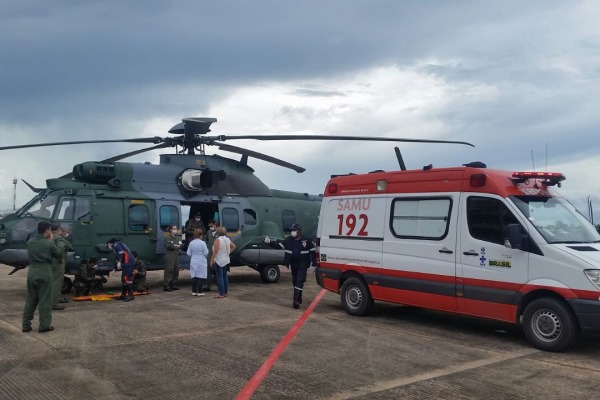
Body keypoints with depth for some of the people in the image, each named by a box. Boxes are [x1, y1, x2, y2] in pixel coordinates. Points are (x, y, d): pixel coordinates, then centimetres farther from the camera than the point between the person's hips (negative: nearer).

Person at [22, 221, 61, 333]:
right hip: (44, 272, -5)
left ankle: (26, 324, 16)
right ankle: (44, 325, 5)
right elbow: (58, 254, 2)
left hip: (32, 271, 6)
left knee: (30, 299, 14)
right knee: (45, 300, 2)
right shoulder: (49, 243, -12)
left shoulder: (30, 242, 5)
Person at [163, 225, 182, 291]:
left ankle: (173, 285, 18)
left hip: (176, 257, 8)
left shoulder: (177, 238, 19)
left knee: (176, 271, 9)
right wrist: (176, 246, -7)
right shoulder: (167, 238, -5)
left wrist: (175, 246, -10)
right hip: (169, 257, -8)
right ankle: (166, 286, -8)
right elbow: (168, 246, -20)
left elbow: (180, 245, 11)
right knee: (169, 271, -10)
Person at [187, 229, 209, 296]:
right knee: (200, 277, 1)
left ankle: (194, 291, 11)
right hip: (201, 262, -4)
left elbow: (188, 253, 4)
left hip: (193, 262, 4)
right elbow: (206, 253, -11)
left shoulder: (191, 243, 0)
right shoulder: (202, 243, -12)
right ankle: (199, 292, 0)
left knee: (194, 276, 9)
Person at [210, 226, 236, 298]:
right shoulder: (227, 239, 6)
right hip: (226, 261, 8)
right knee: (225, 277, 13)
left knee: (220, 277, -4)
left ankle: (221, 293, -4)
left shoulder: (218, 240, -16)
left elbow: (215, 251, -19)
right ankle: (225, 292, 18)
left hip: (219, 261, -7)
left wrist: (211, 260, -14)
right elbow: (233, 246, 17)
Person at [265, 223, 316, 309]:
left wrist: (314, 264, -5)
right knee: (295, 281, 13)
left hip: (303, 265, -5)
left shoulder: (306, 240, -8)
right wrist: (269, 242, -17)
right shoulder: (288, 240, 1)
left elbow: (313, 251, -3)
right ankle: (299, 298, 30)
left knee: (299, 281, -14)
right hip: (293, 264, 5)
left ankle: (296, 300, -16)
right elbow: (279, 245, -2)